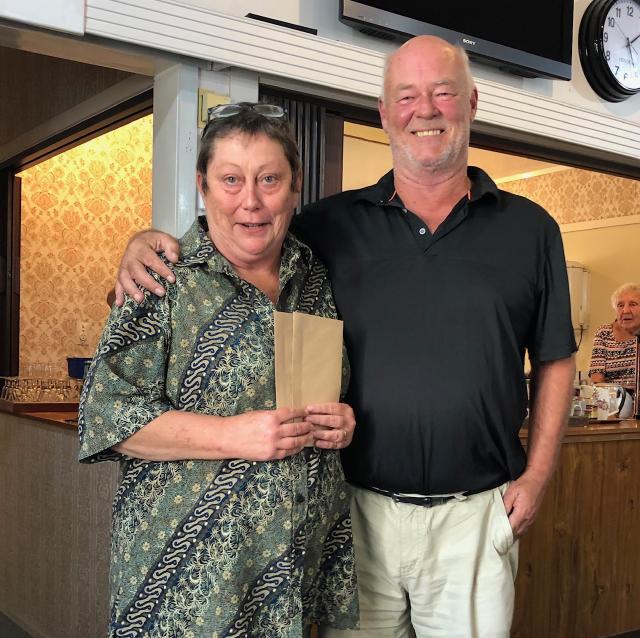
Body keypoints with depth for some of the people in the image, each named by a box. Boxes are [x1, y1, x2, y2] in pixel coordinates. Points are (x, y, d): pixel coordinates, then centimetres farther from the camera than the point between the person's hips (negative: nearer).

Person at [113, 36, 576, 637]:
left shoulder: (529, 228, 3)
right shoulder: (333, 224, 3)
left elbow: (554, 361, 8)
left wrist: (535, 476, 1)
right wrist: (149, 242, -11)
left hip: (475, 513, 0)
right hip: (358, 509, 1)